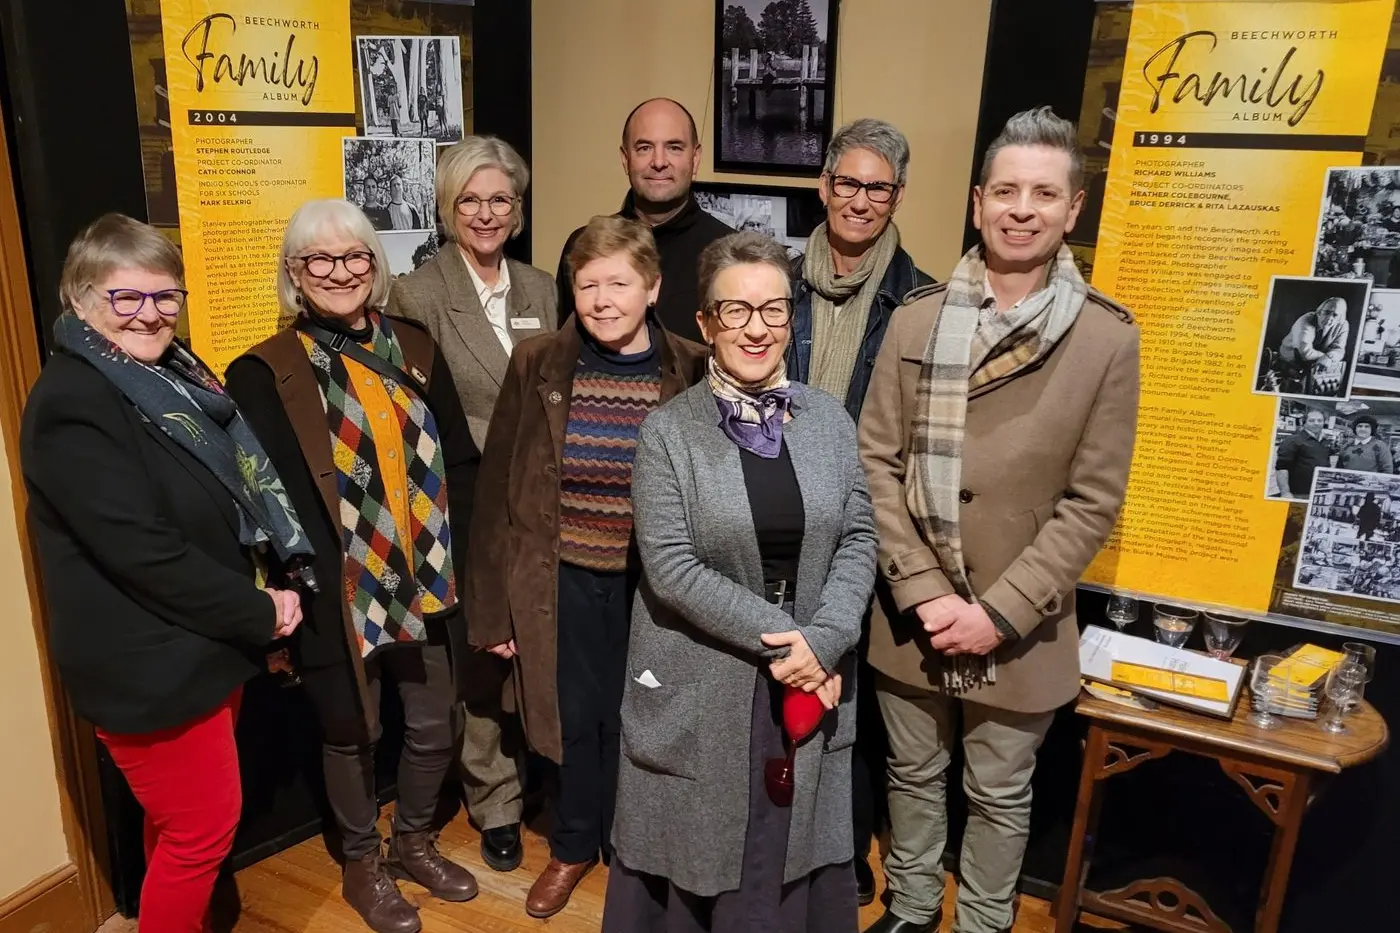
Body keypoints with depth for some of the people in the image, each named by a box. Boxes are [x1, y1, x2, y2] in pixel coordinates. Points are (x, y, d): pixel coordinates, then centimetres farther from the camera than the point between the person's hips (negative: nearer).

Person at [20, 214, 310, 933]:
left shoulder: (173, 375, 9)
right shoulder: (72, 404, -19)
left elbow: (234, 496, 15)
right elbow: (142, 551, -25)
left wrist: (282, 580, 0)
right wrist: (259, 610, -17)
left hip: (202, 645, 8)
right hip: (149, 663, -8)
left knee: (183, 820, 22)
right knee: (205, 823, 5)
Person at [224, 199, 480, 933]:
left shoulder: (415, 350, 5)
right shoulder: (265, 374, -7)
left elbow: (461, 461, 6)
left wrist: (458, 557, -1)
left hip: (427, 580, 4)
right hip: (340, 594, -4)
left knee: (434, 726, 16)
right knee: (352, 733, 15)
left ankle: (414, 841, 43)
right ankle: (362, 865, 39)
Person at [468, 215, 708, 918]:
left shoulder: (693, 373, -8)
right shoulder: (537, 365, -6)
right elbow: (498, 490, -1)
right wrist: (495, 606, 0)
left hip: (652, 584, 0)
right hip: (562, 581, 1)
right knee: (574, 721, 15)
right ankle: (573, 846, 41)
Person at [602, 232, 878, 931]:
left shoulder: (830, 420, 2)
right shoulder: (667, 431, -9)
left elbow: (858, 538, 1)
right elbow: (670, 565, -15)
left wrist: (825, 639, -13)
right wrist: (780, 637, -17)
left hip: (812, 672, 3)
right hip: (701, 684, -2)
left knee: (793, 846, 17)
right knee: (695, 851, 13)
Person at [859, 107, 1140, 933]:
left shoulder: (1107, 337, -8)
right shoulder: (918, 318, -4)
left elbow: (1093, 500, -8)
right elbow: (878, 463, -4)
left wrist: (1000, 610, -14)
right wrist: (922, 590, -12)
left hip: (1021, 627, -1)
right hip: (913, 616, 2)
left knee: (1000, 794, 18)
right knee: (914, 774, 21)